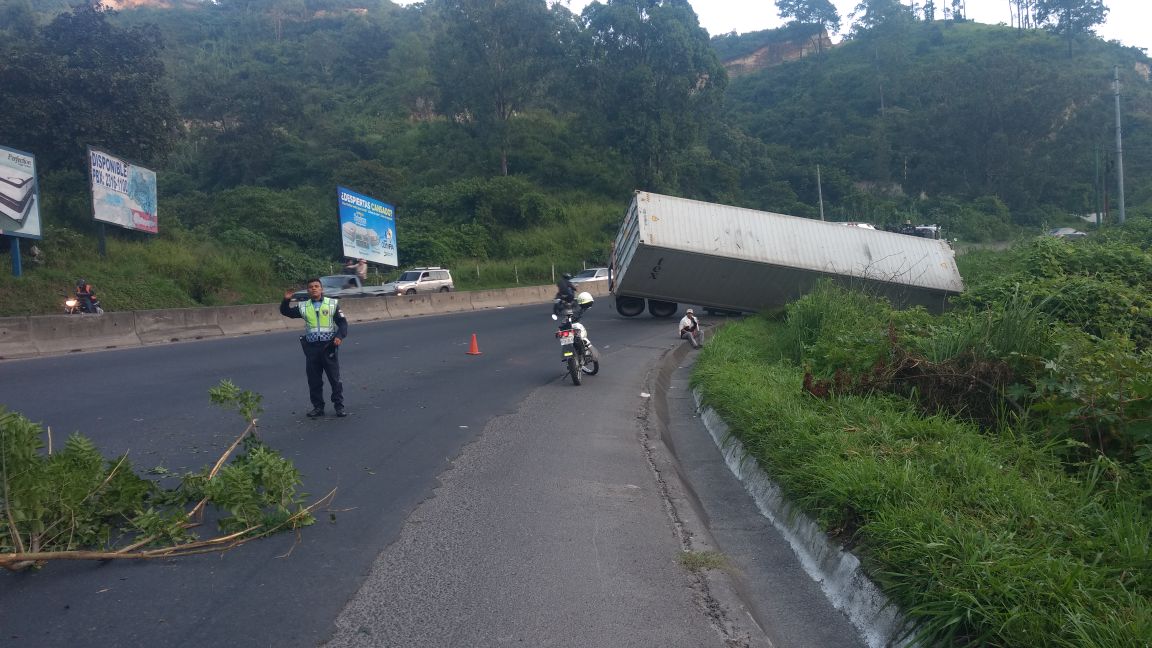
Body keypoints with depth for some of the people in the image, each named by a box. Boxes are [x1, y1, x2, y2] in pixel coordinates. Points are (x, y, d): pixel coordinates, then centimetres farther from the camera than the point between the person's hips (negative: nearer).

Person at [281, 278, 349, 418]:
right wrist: (286, 300, -2)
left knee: (334, 378, 2)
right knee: (314, 380, 7)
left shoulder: (333, 304, 2)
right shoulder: (303, 306, 8)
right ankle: (318, 407, 18)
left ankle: (339, 406, 11)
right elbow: (285, 312, 17)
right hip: (311, 347, 3)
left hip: (329, 346, -2)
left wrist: (340, 336, -16)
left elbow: (342, 322, 1)